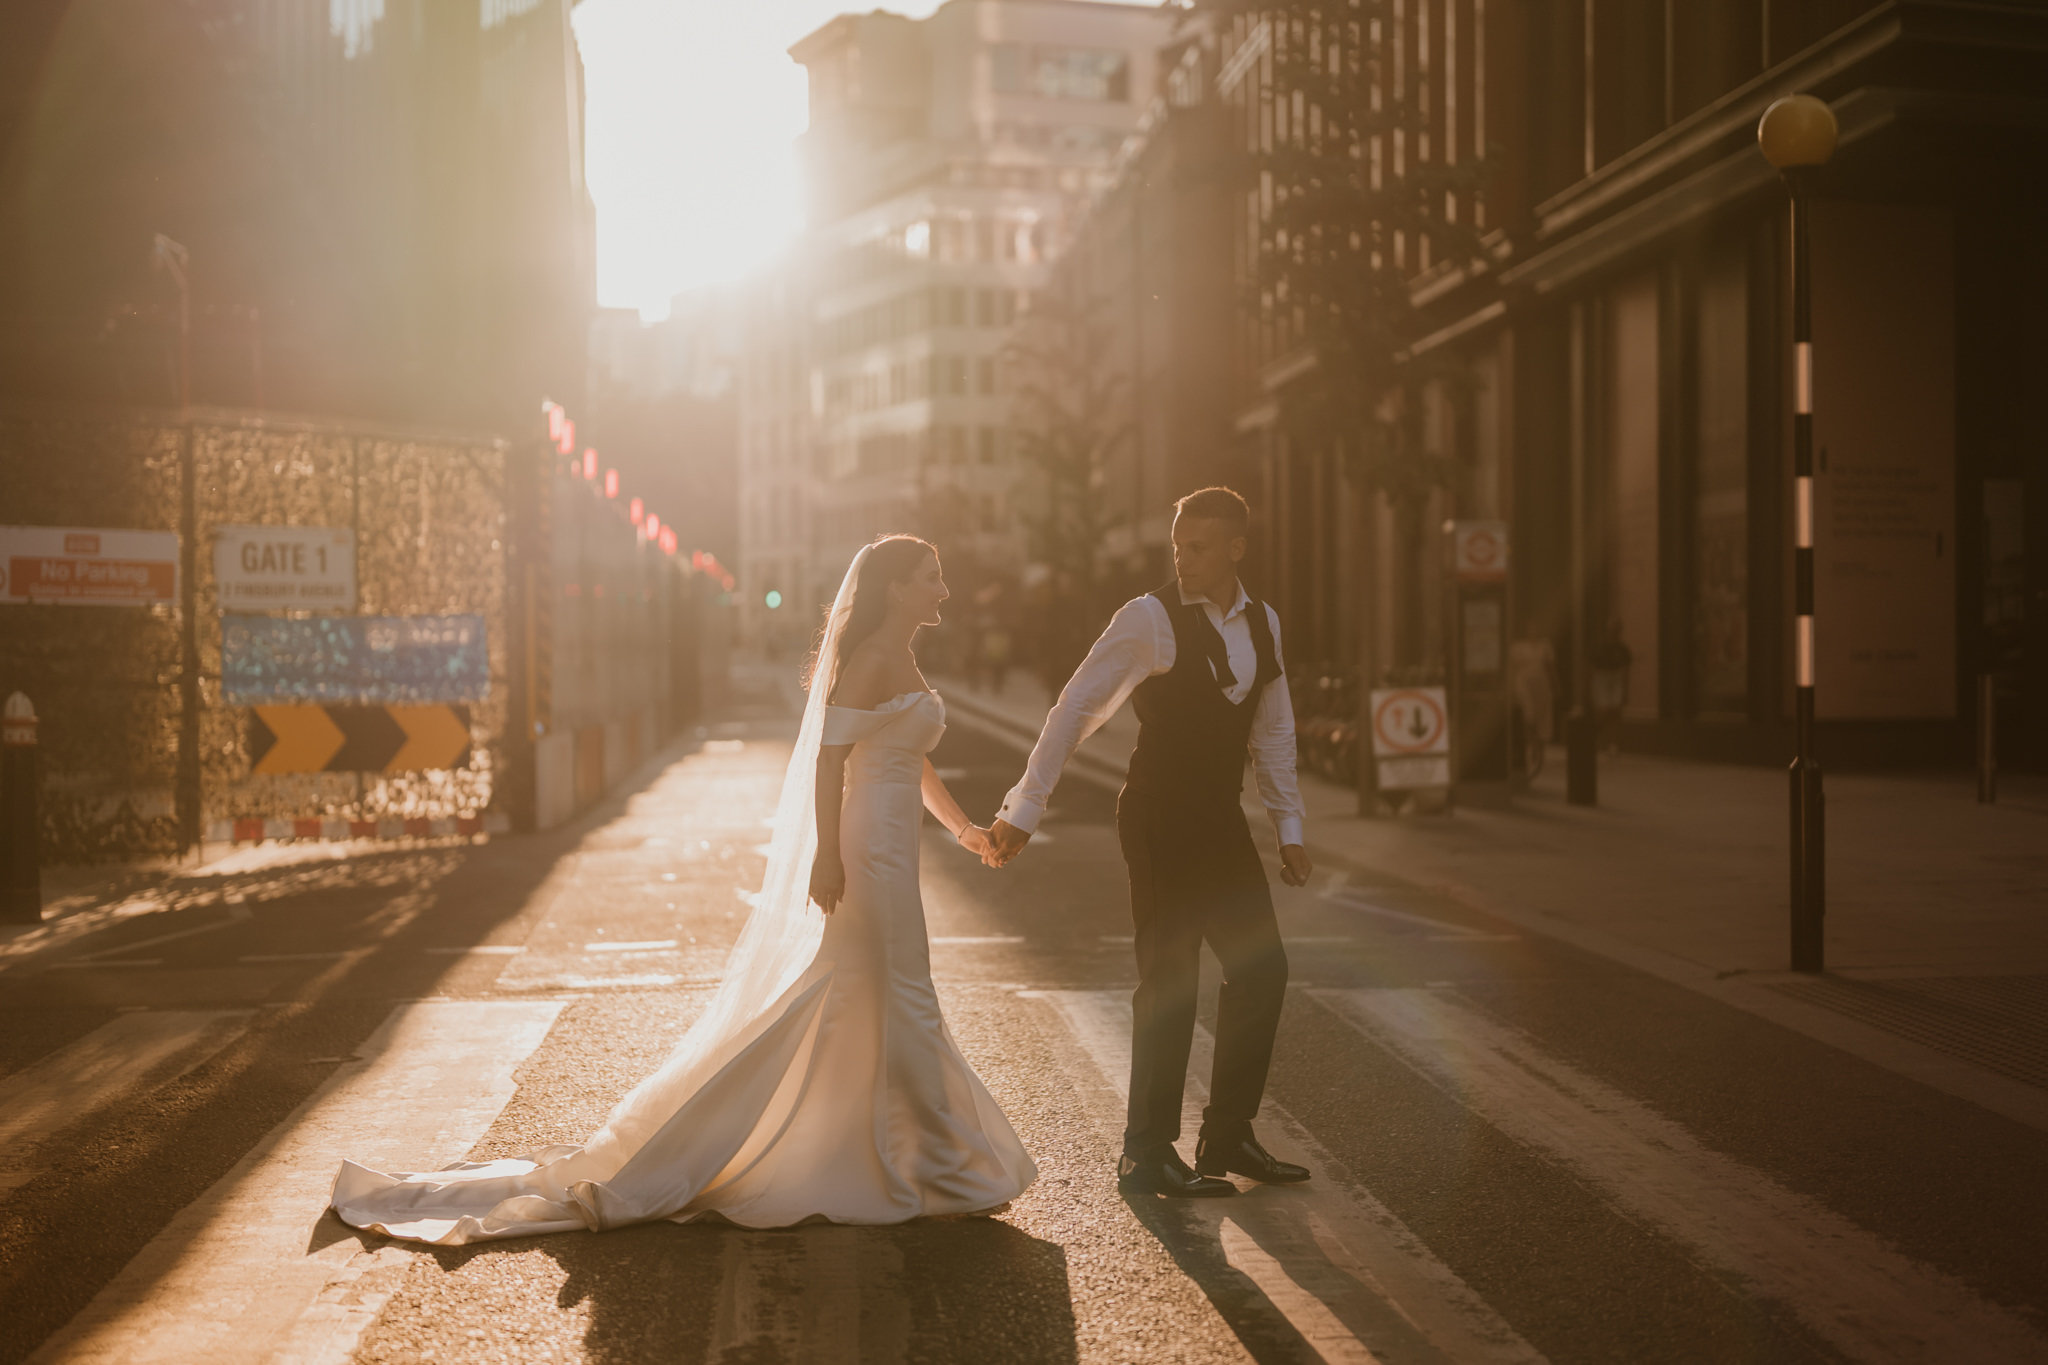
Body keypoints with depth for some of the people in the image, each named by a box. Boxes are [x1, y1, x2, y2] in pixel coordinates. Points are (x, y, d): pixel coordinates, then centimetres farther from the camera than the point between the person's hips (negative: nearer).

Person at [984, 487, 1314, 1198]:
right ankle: (1147, 1154, 10)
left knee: (1260, 967, 7)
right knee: (1169, 979, -3)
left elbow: (1273, 731, 17)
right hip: (1160, 817, -7)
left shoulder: (1262, 623, 9)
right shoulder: (1150, 618, -11)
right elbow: (1076, 709, -12)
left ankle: (1227, 1136, 21)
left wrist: (1289, 828, 15)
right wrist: (1023, 811, -14)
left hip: (1221, 819, 7)